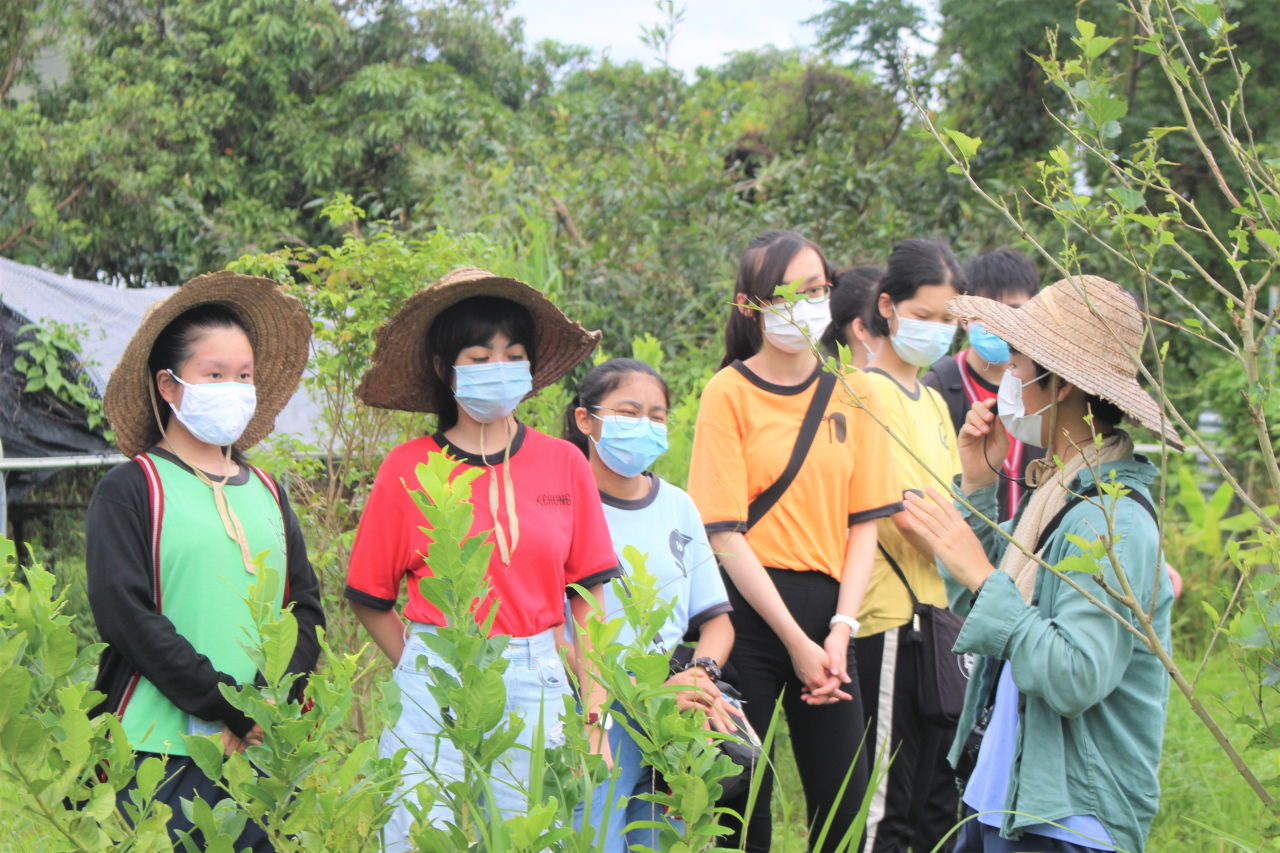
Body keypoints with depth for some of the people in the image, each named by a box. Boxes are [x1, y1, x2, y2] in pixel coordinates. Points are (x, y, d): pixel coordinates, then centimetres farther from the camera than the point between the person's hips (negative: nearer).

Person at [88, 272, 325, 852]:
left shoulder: (267, 494, 15)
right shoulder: (129, 490, -2)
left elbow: (306, 607, 10)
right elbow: (124, 614, -11)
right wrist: (229, 708, -15)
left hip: (267, 748, 5)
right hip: (162, 750, -5)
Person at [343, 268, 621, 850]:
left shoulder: (564, 464, 5)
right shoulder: (407, 469, 0)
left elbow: (586, 601, 8)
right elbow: (369, 598, 8)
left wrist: (594, 716, 4)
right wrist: (423, 671, 4)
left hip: (538, 693, 2)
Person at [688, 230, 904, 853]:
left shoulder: (853, 395, 8)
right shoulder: (730, 392, -4)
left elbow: (864, 522, 6)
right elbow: (725, 532, -8)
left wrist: (840, 629, -7)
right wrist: (795, 641, -12)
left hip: (825, 605, 4)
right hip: (750, 606, -3)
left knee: (844, 801, 6)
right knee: (742, 800, 1)